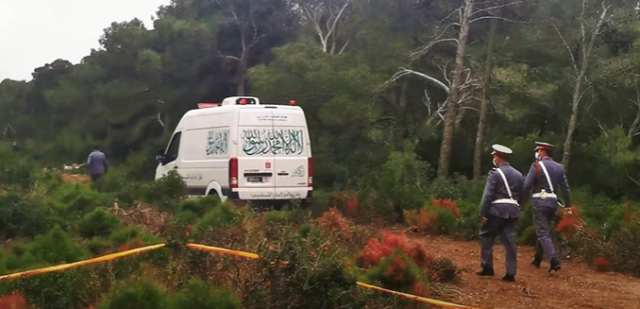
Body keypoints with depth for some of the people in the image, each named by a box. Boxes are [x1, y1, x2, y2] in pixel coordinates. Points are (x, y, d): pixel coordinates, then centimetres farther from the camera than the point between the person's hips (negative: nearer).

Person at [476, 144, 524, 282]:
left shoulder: (495, 173, -8)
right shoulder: (518, 174, 12)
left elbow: (488, 195, -12)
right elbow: (521, 195, 14)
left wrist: (483, 213, -8)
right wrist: (516, 209, 18)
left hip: (497, 210, -6)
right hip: (513, 211, 6)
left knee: (486, 237, 9)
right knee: (510, 241, 4)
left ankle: (487, 267, 10)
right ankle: (511, 273, 2)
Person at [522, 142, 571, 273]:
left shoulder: (537, 165, -7)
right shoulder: (559, 167, 9)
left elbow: (526, 186, -11)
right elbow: (565, 188, 9)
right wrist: (568, 205, 16)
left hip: (539, 201, -6)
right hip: (553, 202, 6)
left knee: (543, 233, -6)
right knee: (544, 230, 19)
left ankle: (554, 260, -20)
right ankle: (537, 258, 28)